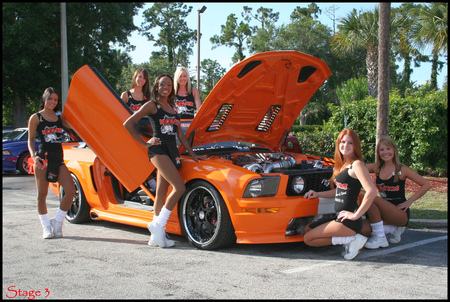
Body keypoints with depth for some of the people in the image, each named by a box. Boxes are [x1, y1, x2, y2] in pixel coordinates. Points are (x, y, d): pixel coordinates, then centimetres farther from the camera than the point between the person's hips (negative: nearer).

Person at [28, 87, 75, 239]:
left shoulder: (59, 118, 17)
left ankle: (57, 222, 9)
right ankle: (46, 226, 14)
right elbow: (30, 140, 1)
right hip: (43, 158, -4)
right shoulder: (36, 118, 4)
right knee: (42, 194, 1)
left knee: (71, 190, -7)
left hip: (59, 159, 4)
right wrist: (34, 156, -13)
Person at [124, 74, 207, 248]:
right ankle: (158, 225, -8)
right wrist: (144, 143, -5)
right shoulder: (152, 106, 0)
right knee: (179, 188, -18)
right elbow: (128, 124, -4)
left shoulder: (172, 108, 21)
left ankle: (157, 236, 10)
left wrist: (192, 154, 20)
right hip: (158, 150, -7)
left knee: (161, 194, 7)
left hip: (172, 151, 7)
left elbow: (180, 134, 24)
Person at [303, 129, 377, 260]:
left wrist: (356, 215, -21)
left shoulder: (357, 164, -14)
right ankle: (349, 239, 8)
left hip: (348, 220, -10)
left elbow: (372, 191, -25)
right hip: (338, 216, 10)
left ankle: (351, 240, -7)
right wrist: (318, 194, 15)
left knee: (308, 239, -9)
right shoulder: (342, 165, 14)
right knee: (307, 229, 20)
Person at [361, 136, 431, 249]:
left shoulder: (402, 170, -4)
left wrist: (409, 201, -9)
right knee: (362, 230, -19)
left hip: (401, 213, -5)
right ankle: (394, 229, 6)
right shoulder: (376, 168, 8)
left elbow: (426, 185, -3)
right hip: (384, 212, 5)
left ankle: (380, 238, -17)